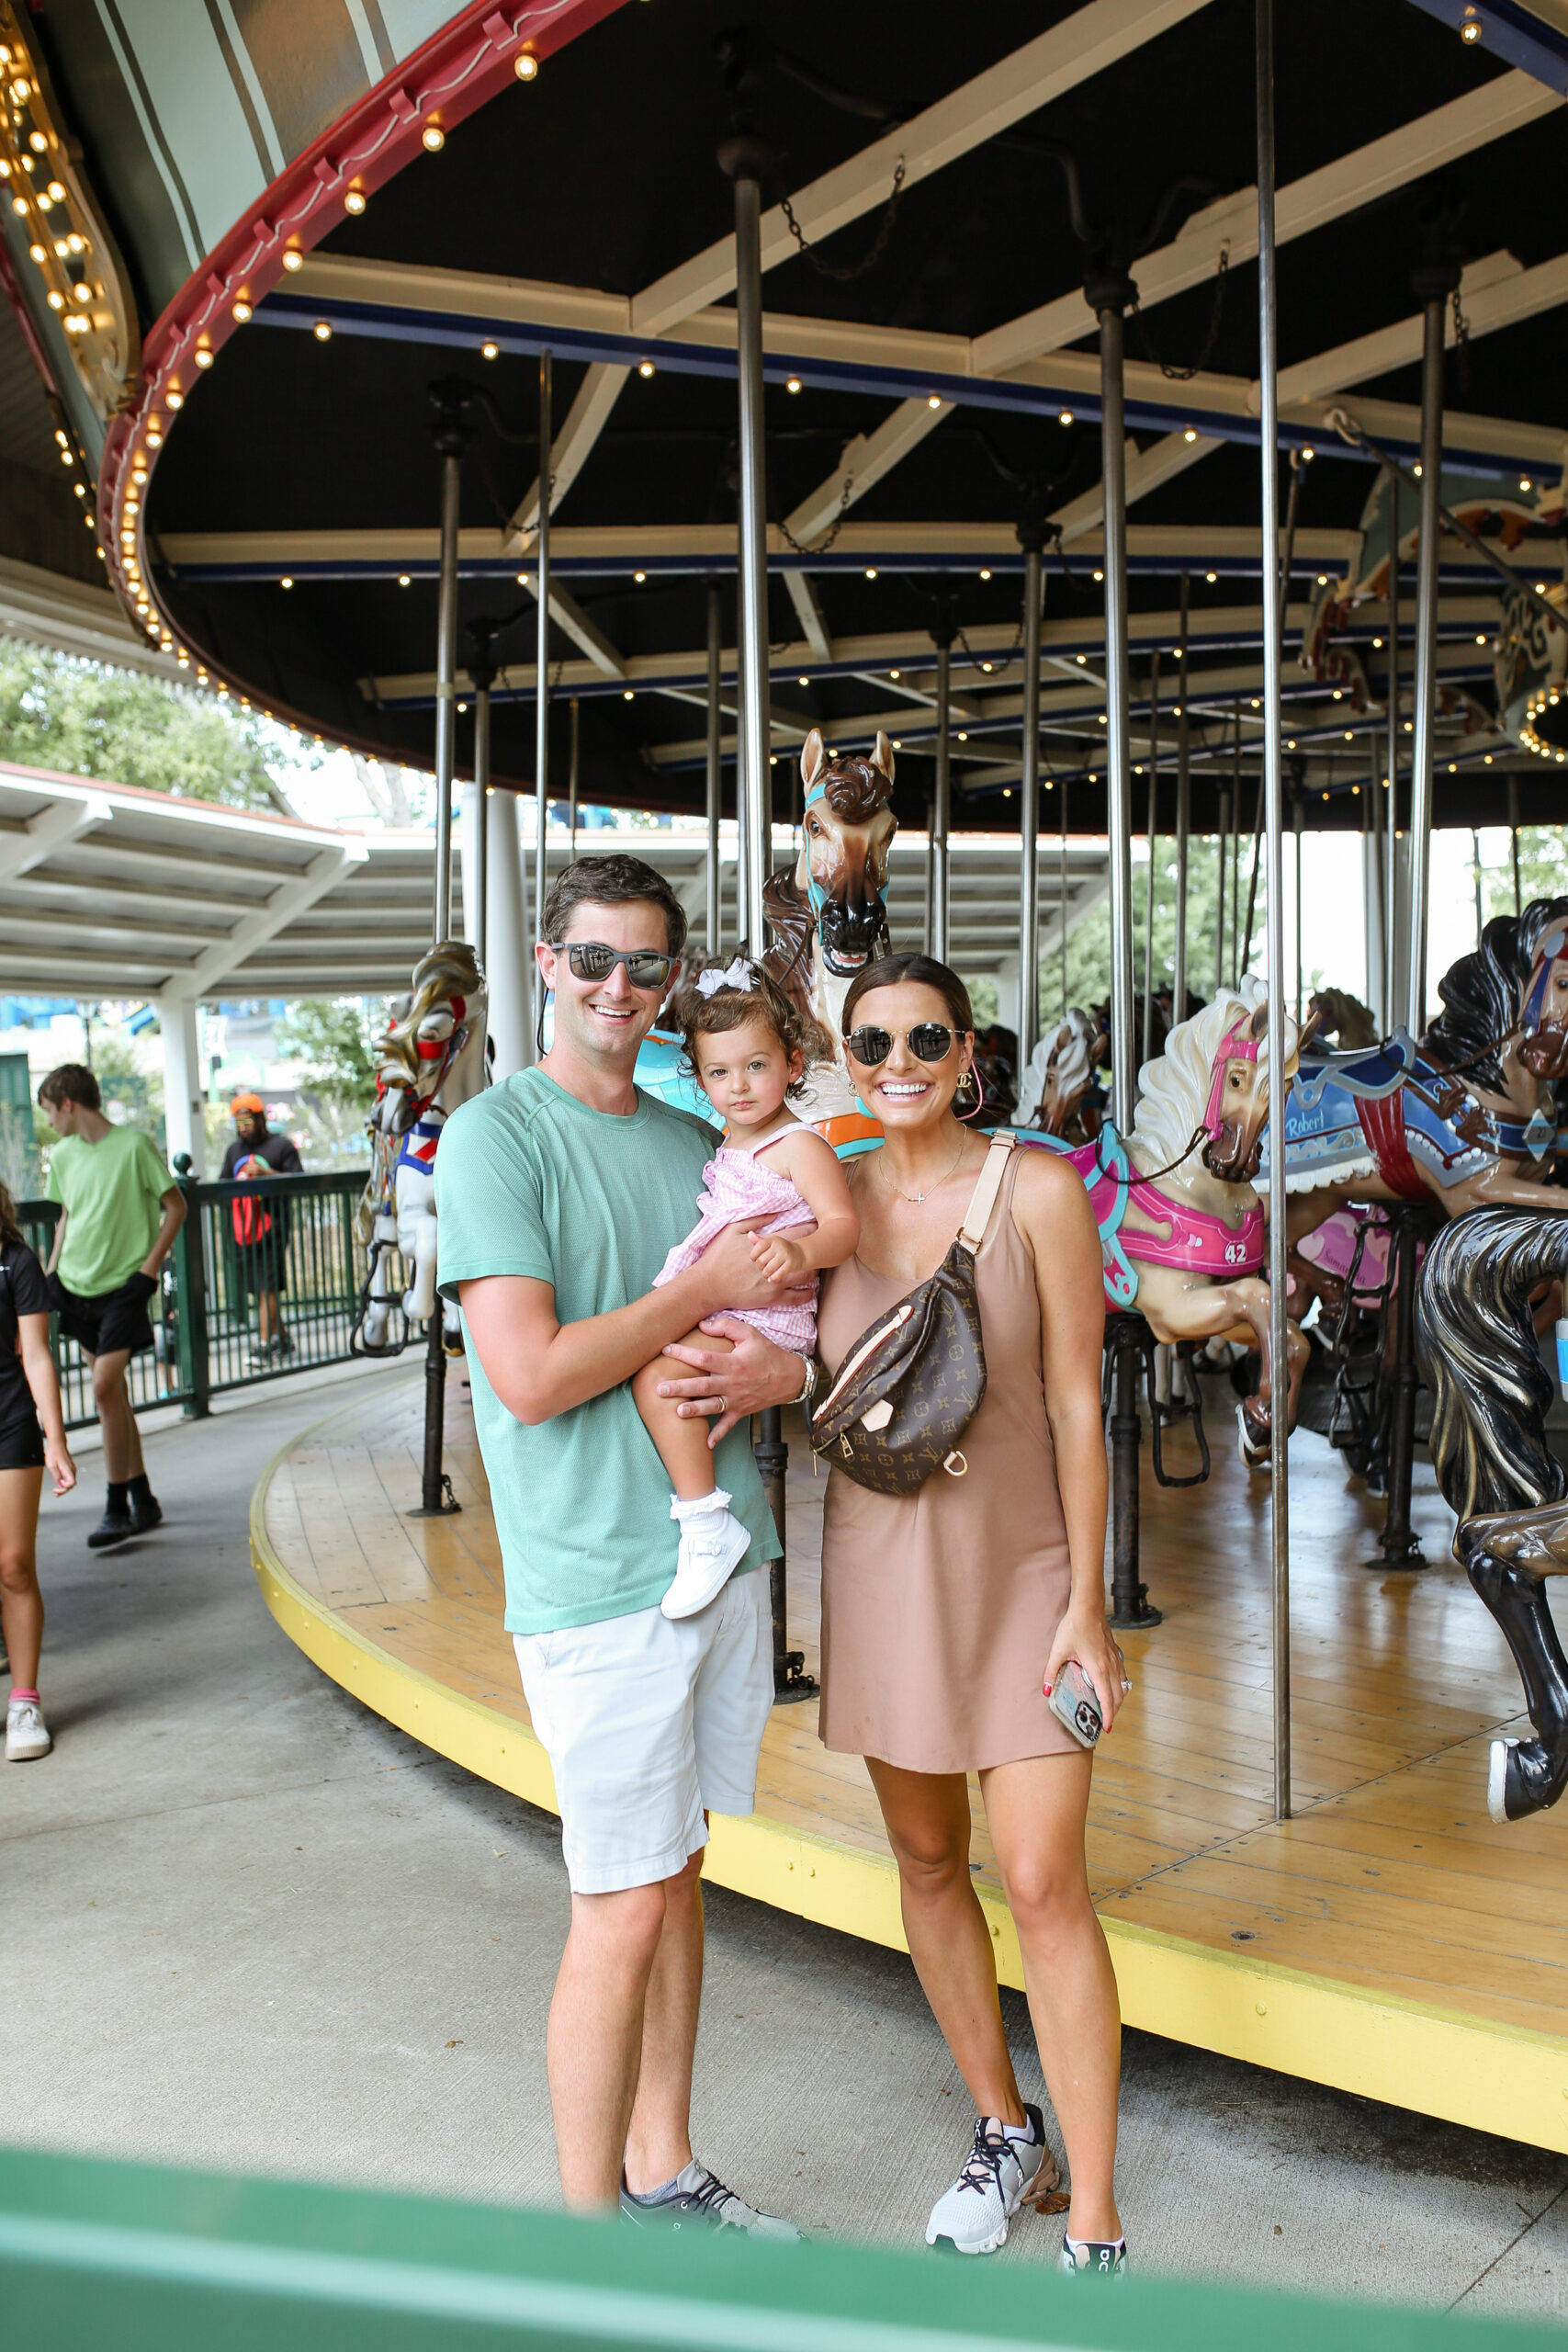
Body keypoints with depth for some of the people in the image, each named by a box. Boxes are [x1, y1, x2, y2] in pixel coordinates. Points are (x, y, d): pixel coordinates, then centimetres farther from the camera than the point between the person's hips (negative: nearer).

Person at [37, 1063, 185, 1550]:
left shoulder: (133, 1144, -11)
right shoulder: (63, 1155, 8)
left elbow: (175, 1206, -6)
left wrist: (150, 1268, -11)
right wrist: (51, 1272, 11)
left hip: (123, 1287, -6)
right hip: (77, 1287, 6)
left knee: (105, 1388, -13)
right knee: (113, 1391, 10)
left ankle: (117, 1507, -2)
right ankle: (143, 1500, 19)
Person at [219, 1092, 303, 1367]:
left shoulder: (282, 1145, 1)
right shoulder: (234, 1150, 17)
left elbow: (298, 1180, -6)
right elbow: (222, 1185, 18)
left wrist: (266, 1173, -16)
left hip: (272, 1224, -6)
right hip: (243, 1227, 6)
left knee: (267, 1286, -11)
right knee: (256, 1289, 9)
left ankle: (264, 1344, -11)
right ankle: (280, 1338, 21)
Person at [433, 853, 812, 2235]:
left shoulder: (696, 1141, 11)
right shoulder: (496, 1136, -10)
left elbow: (781, 1294, 18)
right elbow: (532, 1377, -19)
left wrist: (785, 1369, -6)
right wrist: (707, 1289, -13)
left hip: (723, 1551, 7)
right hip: (596, 1579, -6)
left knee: (678, 1868, 17)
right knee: (623, 1907, 0)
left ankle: (665, 2177, 33)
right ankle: (589, 2232, 19)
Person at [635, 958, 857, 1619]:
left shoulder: (799, 1145, -8)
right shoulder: (727, 1148, 19)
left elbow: (843, 1224, -19)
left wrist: (800, 1252, -36)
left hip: (770, 1316, -10)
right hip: (718, 1310, 10)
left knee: (654, 1371, -26)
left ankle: (706, 1520, -21)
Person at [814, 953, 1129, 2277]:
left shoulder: (1038, 1190, -9)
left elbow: (1076, 1402, -8)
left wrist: (1086, 1597, -10)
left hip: (1020, 1569, -3)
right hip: (880, 1565, 4)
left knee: (1044, 1884, -6)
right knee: (927, 1861, 14)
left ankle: (1094, 2232, 9)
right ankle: (1005, 2133, 36)